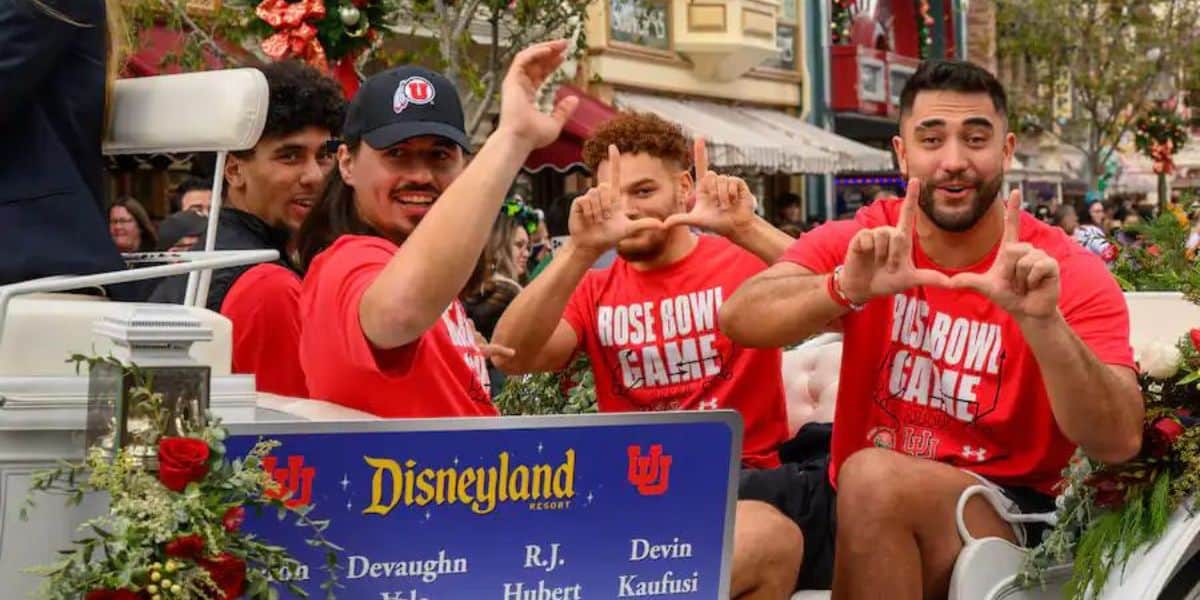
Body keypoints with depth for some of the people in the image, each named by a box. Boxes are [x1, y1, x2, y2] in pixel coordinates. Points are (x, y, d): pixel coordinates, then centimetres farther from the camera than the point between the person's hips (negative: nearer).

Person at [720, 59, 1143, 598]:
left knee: (874, 476, -32)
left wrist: (1041, 321, -33)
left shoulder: (1071, 275, -7)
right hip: (853, 497, 2)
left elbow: (1120, 443, -18)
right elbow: (738, 320, -15)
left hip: (999, 514, -1)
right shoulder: (854, 242, 1)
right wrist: (847, 287, -34)